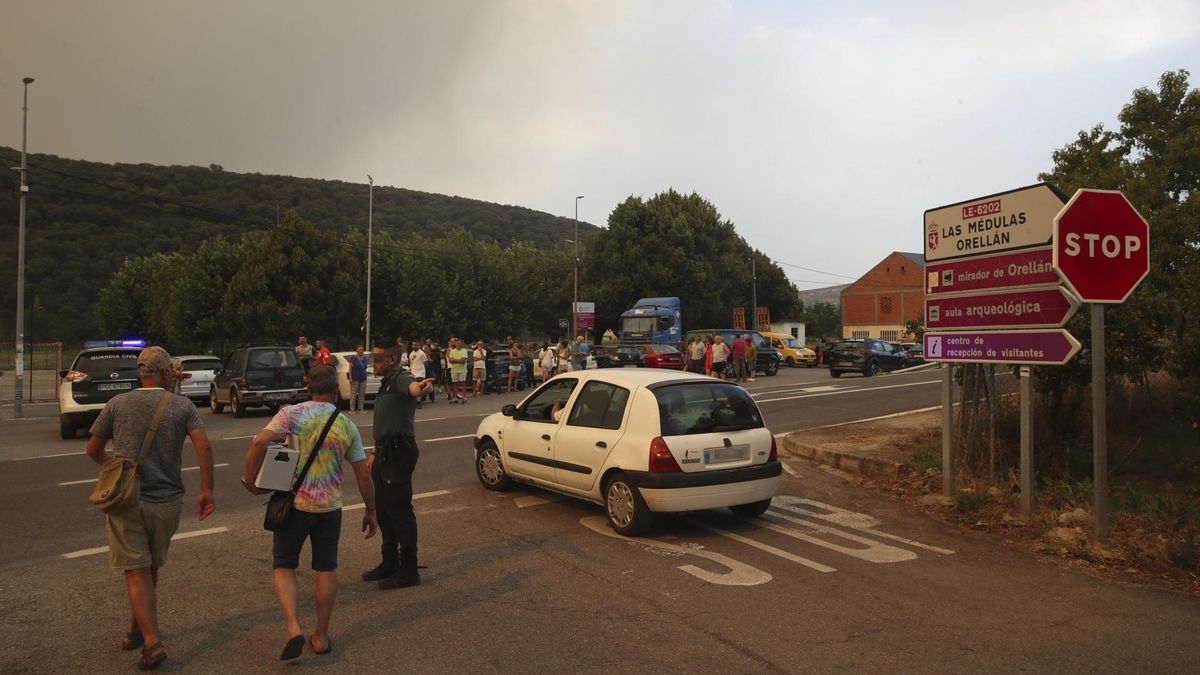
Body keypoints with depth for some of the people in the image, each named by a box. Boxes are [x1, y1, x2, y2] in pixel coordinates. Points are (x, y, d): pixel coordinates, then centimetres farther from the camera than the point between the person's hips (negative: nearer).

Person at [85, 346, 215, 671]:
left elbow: (93, 449, 6)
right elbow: (203, 445, -14)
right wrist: (206, 489, -9)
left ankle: (152, 642, -7)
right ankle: (136, 630, 32)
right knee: (151, 568, 20)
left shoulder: (118, 404, 1)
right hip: (167, 500, 1)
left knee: (137, 572, 2)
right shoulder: (182, 405, -2)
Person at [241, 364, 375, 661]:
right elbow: (363, 475, 3)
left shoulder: (292, 414, -7)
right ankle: (321, 636, 22)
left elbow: (259, 442, -21)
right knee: (326, 569, 15)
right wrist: (370, 510, 13)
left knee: (284, 566, 13)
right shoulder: (347, 425, 0)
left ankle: (293, 628, -3)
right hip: (329, 506, 2)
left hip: (293, 502, -1)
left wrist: (250, 479, -7)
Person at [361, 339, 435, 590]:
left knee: (399, 510, -5)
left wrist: (419, 387, -64)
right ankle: (389, 564, 32)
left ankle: (408, 570, 3)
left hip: (399, 453, -10)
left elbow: (410, 385, -41)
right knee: (384, 510, 18)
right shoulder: (385, 384, 20)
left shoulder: (399, 378, -13)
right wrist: (375, 452, 25)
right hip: (385, 453, 10)